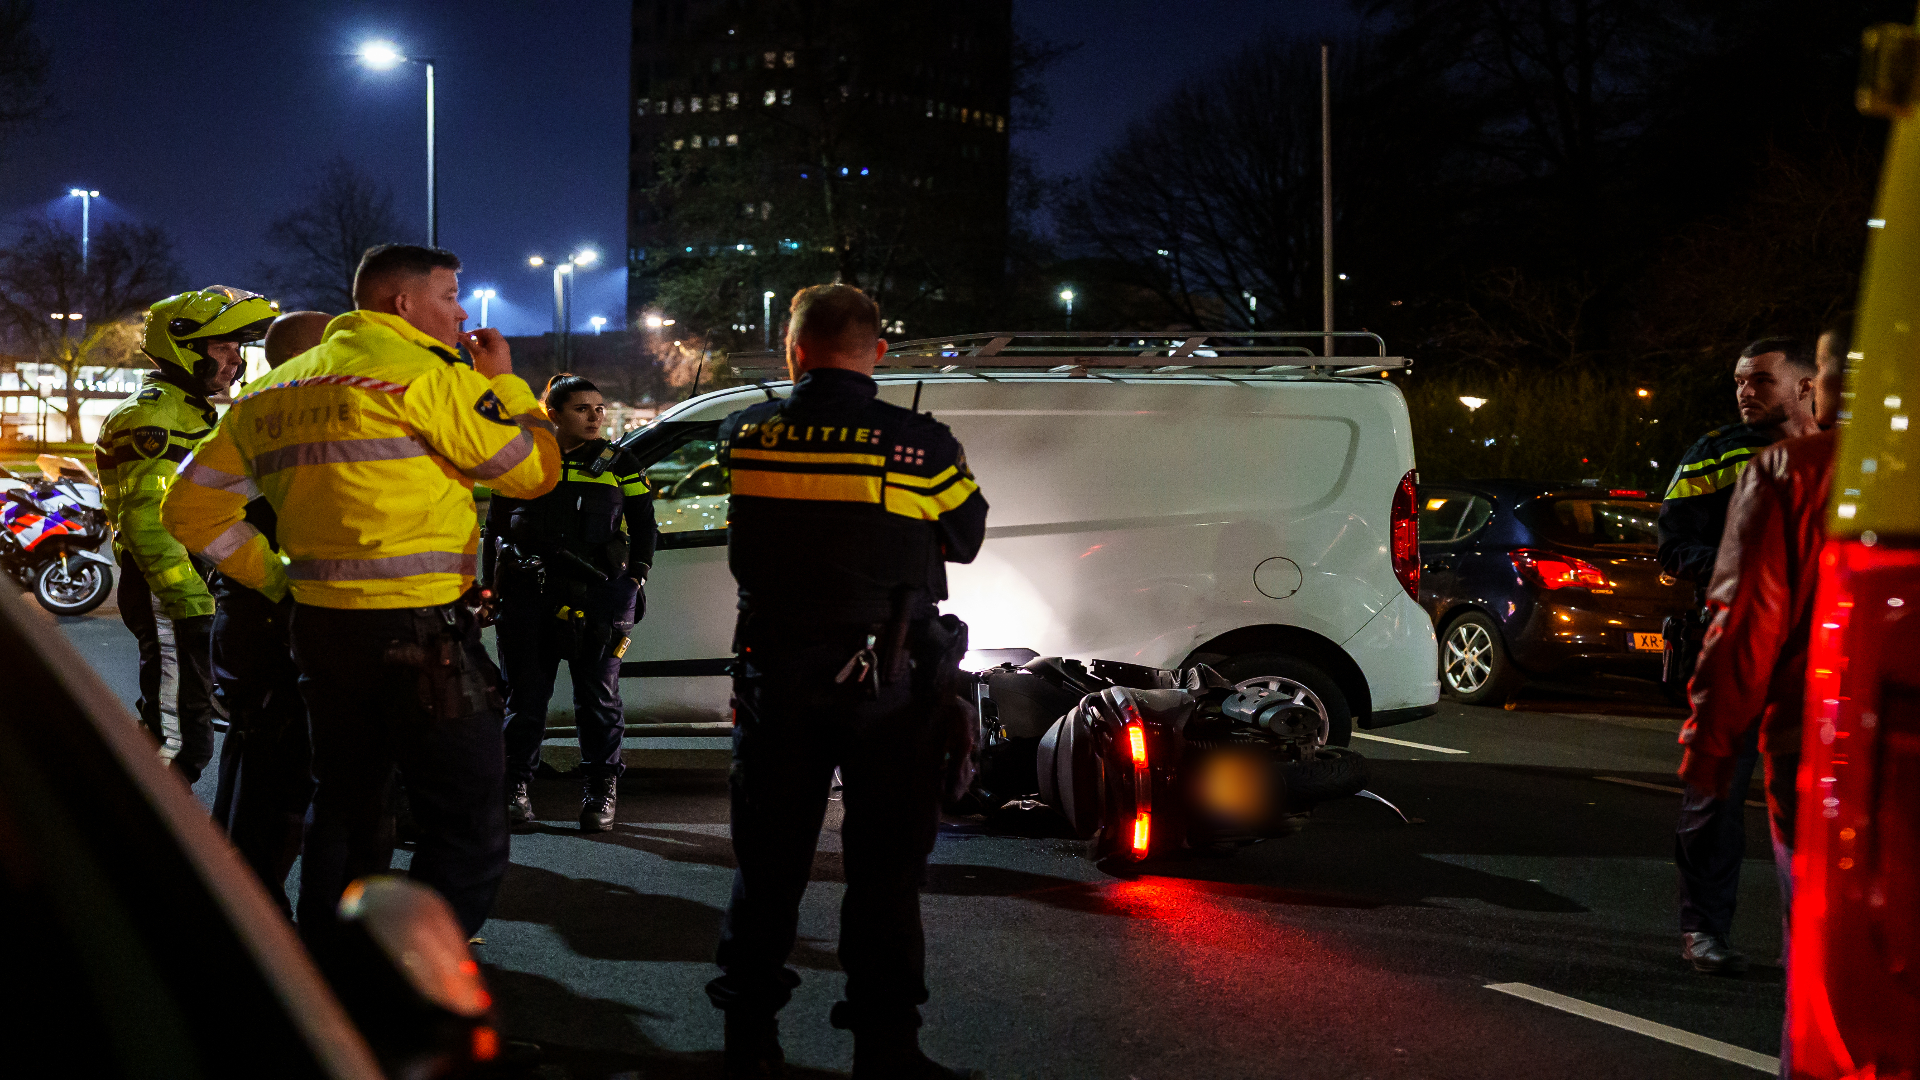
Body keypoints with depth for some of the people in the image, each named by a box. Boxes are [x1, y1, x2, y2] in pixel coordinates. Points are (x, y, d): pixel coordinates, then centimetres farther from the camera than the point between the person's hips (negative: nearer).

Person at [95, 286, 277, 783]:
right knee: (177, 741, -10)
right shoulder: (151, 416, -14)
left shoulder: (196, 414, 20)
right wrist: (191, 601, -28)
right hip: (171, 596, -10)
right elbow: (149, 522, -24)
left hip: (195, 590, 10)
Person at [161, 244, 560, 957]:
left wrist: (277, 578, 15)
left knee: (345, 809, 21)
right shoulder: (422, 371, -9)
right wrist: (503, 380, 8)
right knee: (468, 831, -3)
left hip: (319, 626, 8)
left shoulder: (273, 394, 14)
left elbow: (193, 510, 16)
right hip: (418, 634, -8)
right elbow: (533, 470, -6)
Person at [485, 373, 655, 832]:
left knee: (597, 695, 2)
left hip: (597, 592, 0)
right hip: (527, 592, 1)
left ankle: (600, 792, 10)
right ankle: (515, 786, 14)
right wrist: (491, 587, 10)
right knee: (525, 692, 4)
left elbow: (644, 526, 13)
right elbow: (494, 527, 15)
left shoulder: (619, 464, 9)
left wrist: (636, 577, 2)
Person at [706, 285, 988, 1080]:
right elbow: (966, 538, 3)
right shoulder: (920, 446, -13)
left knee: (769, 862, 14)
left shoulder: (743, 438, -5)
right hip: (888, 686, -2)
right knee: (885, 870, 6)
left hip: (775, 679, 3)